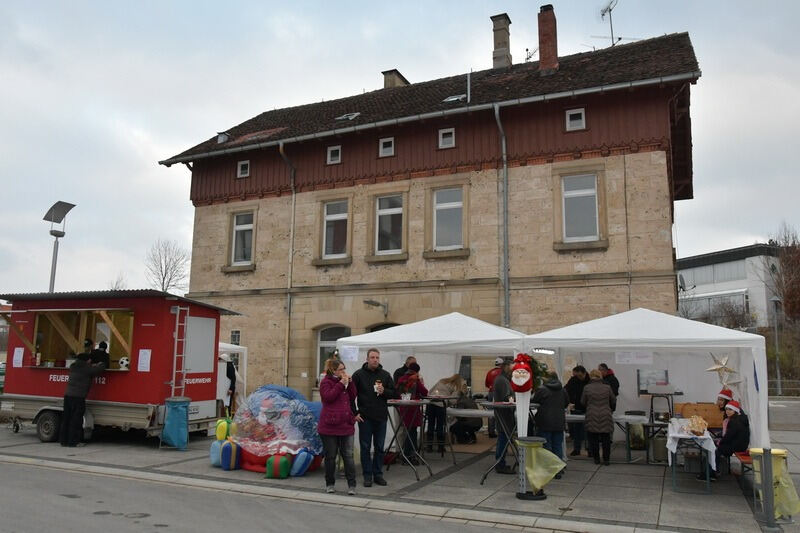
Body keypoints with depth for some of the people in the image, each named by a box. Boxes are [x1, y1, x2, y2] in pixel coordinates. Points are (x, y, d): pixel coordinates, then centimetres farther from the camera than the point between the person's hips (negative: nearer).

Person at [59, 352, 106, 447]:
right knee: (76, 420, -1)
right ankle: (73, 442, 2)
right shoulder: (87, 369, -8)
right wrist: (100, 364, 18)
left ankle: (63, 440, 19)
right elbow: (101, 368, -5)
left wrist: (92, 366, 26)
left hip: (67, 395, 7)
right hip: (78, 397, -7)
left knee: (66, 419, 12)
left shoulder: (72, 367, 13)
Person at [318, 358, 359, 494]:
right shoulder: (326, 382, -3)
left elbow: (353, 397, 11)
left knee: (348, 455, 1)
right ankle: (330, 484, 20)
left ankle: (351, 485, 4)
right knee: (330, 456, 6)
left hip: (346, 425, 5)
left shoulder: (345, 381, 15)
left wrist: (350, 383, -1)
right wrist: (341, 384, -18)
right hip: (329, 426, -5)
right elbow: (328, 396, -19)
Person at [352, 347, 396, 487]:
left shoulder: (385, 375, 6)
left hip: (381, 417, 3)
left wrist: (384, 391, -11)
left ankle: (378, 474, 19)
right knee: (365, 447, 4)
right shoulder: (359, 374, -1)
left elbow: (394, 393, 9)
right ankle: (367, 475, 12)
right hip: (364, 417, -2)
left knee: (380, 447, 9)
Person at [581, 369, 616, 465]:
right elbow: (613, 401, 13)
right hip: (605, 417, 1)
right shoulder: (607, 387, 0)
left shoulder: (587, 388, -2)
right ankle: (606, 459, 12)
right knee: (606, 439, 9)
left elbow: (583, 402, 8)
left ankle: (596, 458, 14)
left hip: (592, 417, -1)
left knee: (593, 439, 9)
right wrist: (611, 410, 32)